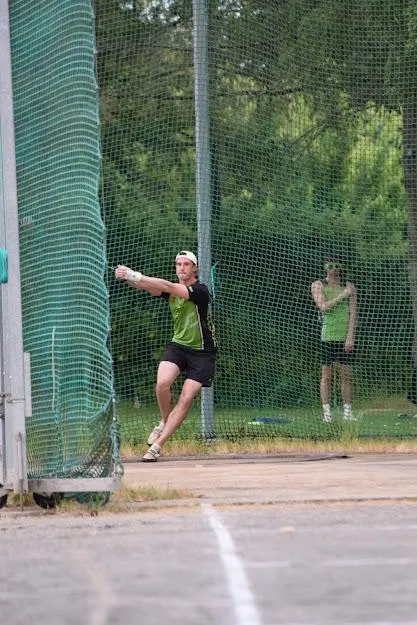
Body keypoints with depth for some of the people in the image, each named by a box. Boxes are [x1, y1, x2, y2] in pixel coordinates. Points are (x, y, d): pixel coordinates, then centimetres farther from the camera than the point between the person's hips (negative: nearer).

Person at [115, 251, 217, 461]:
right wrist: (129, 278, -41)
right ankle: (164, 422, 5)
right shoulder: (171, 289, 1)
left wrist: (136, 277, -39)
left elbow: (168, 287, -31)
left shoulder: (200, 290, -16)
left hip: (202, 351, -4)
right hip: (178, 345, 4)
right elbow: (149, 287, -19)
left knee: (186, 399, -11)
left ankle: (157, 445, -7)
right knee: (162, 383, -22)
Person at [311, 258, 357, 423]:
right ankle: (326, 412, 0)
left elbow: (353, 313, 1)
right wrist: (342, 296, -11)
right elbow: (323, 307, -9)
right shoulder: (318, 285, 5)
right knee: (326, 374, -2)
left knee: (347, 375, 3)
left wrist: (350, 336, -9)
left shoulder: (349, 286, 9)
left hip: (346, 336, 2)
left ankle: (347, 412, 7)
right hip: (328, 335, -2)